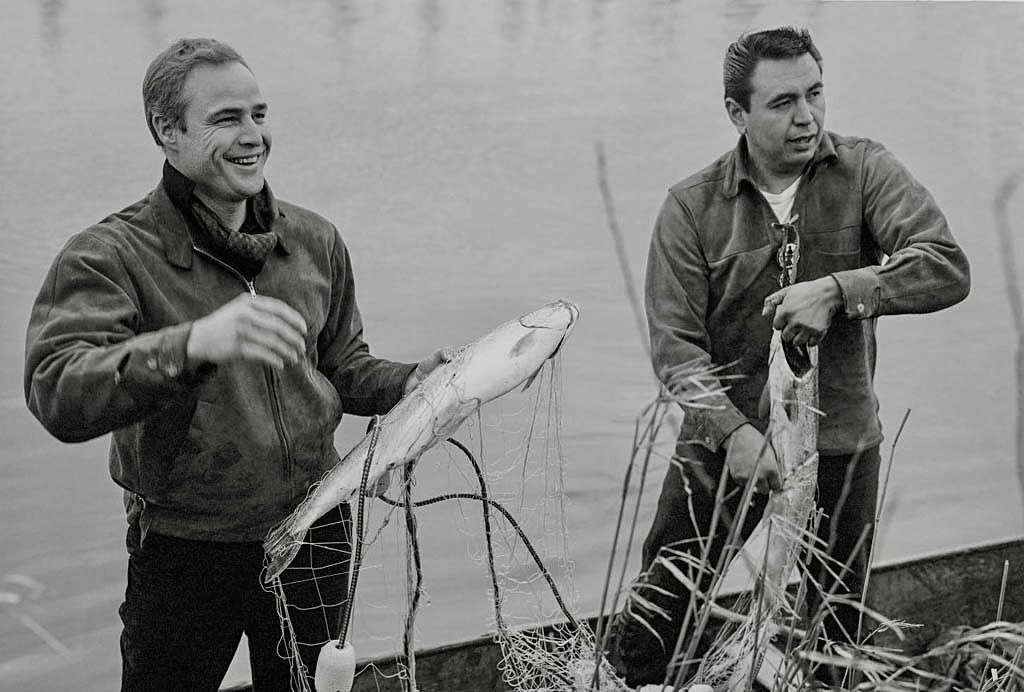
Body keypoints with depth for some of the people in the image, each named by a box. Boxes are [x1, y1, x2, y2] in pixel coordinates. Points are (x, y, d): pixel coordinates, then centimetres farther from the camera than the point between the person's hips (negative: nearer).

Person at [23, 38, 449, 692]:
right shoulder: (109, 256, -15)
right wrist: (193, 343, -45)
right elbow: (57, 393, -31)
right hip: (184, 556, -4)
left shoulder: (314, 240, 3)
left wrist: (409, 382, -6)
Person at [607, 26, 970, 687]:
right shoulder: (692, 206, -6)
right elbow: (675, 342, -11)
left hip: (840, 442, 1)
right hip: (723, 438, 0)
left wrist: (837, 290, -28)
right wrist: (734, 432, -24)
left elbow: (948, 268, -16)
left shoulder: (864, 172, -5)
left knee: (835, 637, 15)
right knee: (647, 634, 2)